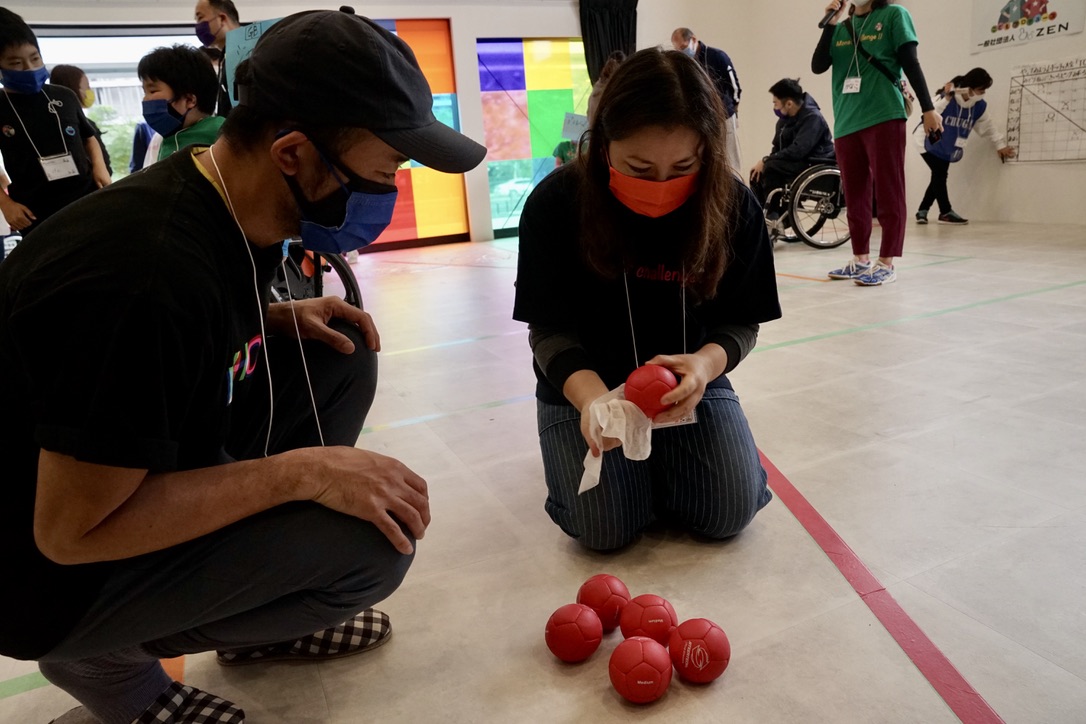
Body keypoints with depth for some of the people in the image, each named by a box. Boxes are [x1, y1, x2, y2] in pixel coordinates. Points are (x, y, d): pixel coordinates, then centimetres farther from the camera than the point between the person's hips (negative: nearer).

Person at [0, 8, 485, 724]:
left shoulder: (234, 203, -6)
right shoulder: (152, 274, -34)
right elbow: (71, 531, -28)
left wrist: (281, 317, -6)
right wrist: (304, 470, -26)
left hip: (140, 466, 8)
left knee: (343, 359, -1)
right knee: (375, 539, -23)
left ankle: (262, 611, 10)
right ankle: (109, 656, 2)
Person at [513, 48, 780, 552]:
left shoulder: (733, 206, -17)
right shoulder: (555, 205, -21)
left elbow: (741, 322, -10)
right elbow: (550, 330, -17)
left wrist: (705, 364, -34)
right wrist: (590, 396, -37)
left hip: (689, 378, 2)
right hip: (584, 384, -1)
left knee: (730, 513, -10)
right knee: (606, 529, -14)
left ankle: (659, 451, 22)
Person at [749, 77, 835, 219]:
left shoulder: (812, 117, -19)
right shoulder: (786, 118, 6)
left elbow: (798, 150, -29)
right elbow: (778, 147, 9)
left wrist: (766, 160, -25)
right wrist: (766, 161, -11)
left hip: (815, 165, -9)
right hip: (798, 162, 9)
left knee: (770, 168, -27)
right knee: (757, 171, -6)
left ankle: (774, 216, -18)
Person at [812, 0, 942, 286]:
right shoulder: (840, 26, 15)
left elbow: (910, 63, 0)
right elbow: (818, 66, 4)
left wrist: (928, 108, -5)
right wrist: (831, 23, -5)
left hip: (884, 117, -5)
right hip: (846, 123, 5)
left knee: (888, 193, -4)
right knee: (854, 196, 7)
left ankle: (886, 263, 0)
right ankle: (860, 259, 17)